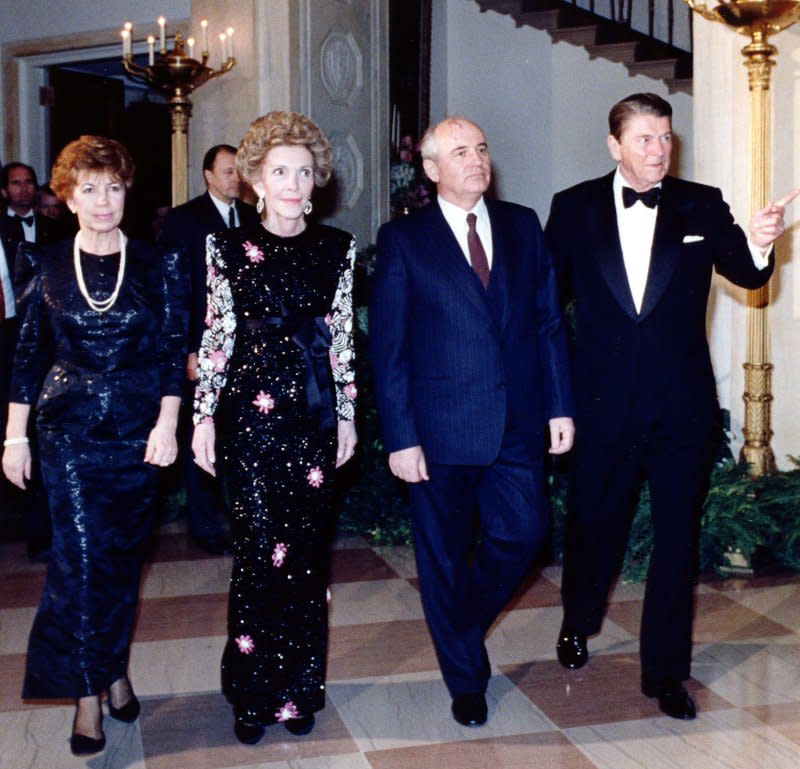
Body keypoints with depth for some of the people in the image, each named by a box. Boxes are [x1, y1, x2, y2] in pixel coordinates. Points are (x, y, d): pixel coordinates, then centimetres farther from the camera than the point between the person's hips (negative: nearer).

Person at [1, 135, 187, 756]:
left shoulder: (157, 266, 2)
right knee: (81, 557, -6)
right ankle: (88, 693, 4)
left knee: (123, 556, 10)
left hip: (137, 431, 1)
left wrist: (167, 424, -8)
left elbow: (175, 351, 1)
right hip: (67, 431, 0)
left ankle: (114, 671, 28)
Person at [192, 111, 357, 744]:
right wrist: (204, 415, 1)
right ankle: (254, 691, 15)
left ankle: (300, 689, 22)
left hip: (315, 412, 2)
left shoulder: (337, 247, 6)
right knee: (262, 549, -3)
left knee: (308, 550, 7)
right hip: (252, 412, -2)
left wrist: (347, 414, 8)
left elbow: (343, 336, 8)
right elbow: (216, 335, 3)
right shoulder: (229, 247, 1)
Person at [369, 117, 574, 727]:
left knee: (522, 535, 4)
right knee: (445, 557, 9)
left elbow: (549, 321, 8)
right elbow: (388, 347, -6)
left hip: (518, 423, 3)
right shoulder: (403, 239, -3)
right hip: (441, 428, -3)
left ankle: (461, 621, 35)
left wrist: (560, 406, 2)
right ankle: (466, 680, 29)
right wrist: (400, 437, -11)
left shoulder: (522, 225, 8)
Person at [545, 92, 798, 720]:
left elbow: (746, 275, -8)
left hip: (682, 406, 1)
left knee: (677, 538, 7)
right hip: (604, 404, 0)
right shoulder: (574, 208, -1)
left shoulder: (702, 205, 1)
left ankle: (666, 670, 21)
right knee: (594, 524, 16)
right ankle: (578, 625, 43)